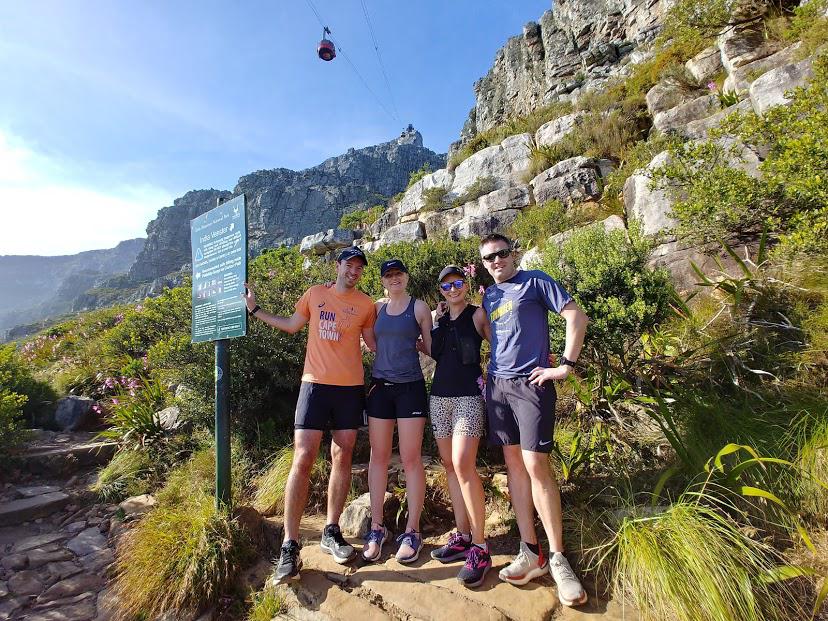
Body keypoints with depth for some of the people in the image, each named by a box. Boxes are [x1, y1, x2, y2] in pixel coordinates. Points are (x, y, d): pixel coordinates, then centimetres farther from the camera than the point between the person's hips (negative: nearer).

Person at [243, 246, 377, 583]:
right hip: (315, 384, -1)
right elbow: (291, 325, 19)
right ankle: (290, 546, 6)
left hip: (351, 387, 1)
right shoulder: (315, 293, 6)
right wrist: (254, 309, 18)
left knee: (342, 458, 8)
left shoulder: (365, 304, 4)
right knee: (302, 460, -5)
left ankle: (331, 532, 25)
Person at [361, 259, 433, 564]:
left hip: (410, 387, -3)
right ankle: (377, 527, 21)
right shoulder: (378, 307, 10)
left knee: (411, 458, 1)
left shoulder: (419, 307, 1)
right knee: (378, 457, 8)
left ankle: (412, 531, 14)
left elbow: (431, 347, 4)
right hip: (380, 387, 4)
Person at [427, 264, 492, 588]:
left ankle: (479, 547, -4)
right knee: (450, 465, 8)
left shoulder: (477, 314, 0)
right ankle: (463, 535, 20)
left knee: (463, 465, -16)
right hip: (440, 395, 6)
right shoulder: (438, 316, 13)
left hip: (469, 395, -5)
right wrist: (438, 320, 0)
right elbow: (434, 352, 9)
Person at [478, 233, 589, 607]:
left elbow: (577, 317, -8)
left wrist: (566, 365, -12)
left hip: (531, 384, -6)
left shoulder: (534, 281, -1)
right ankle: (530, 552, 18)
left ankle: (557, 557, 8)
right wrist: (490, 371, 11)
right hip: (497, 385, 6)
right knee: (514, 464, 7)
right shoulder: (489, 296, 16)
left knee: (536, 465, -8)